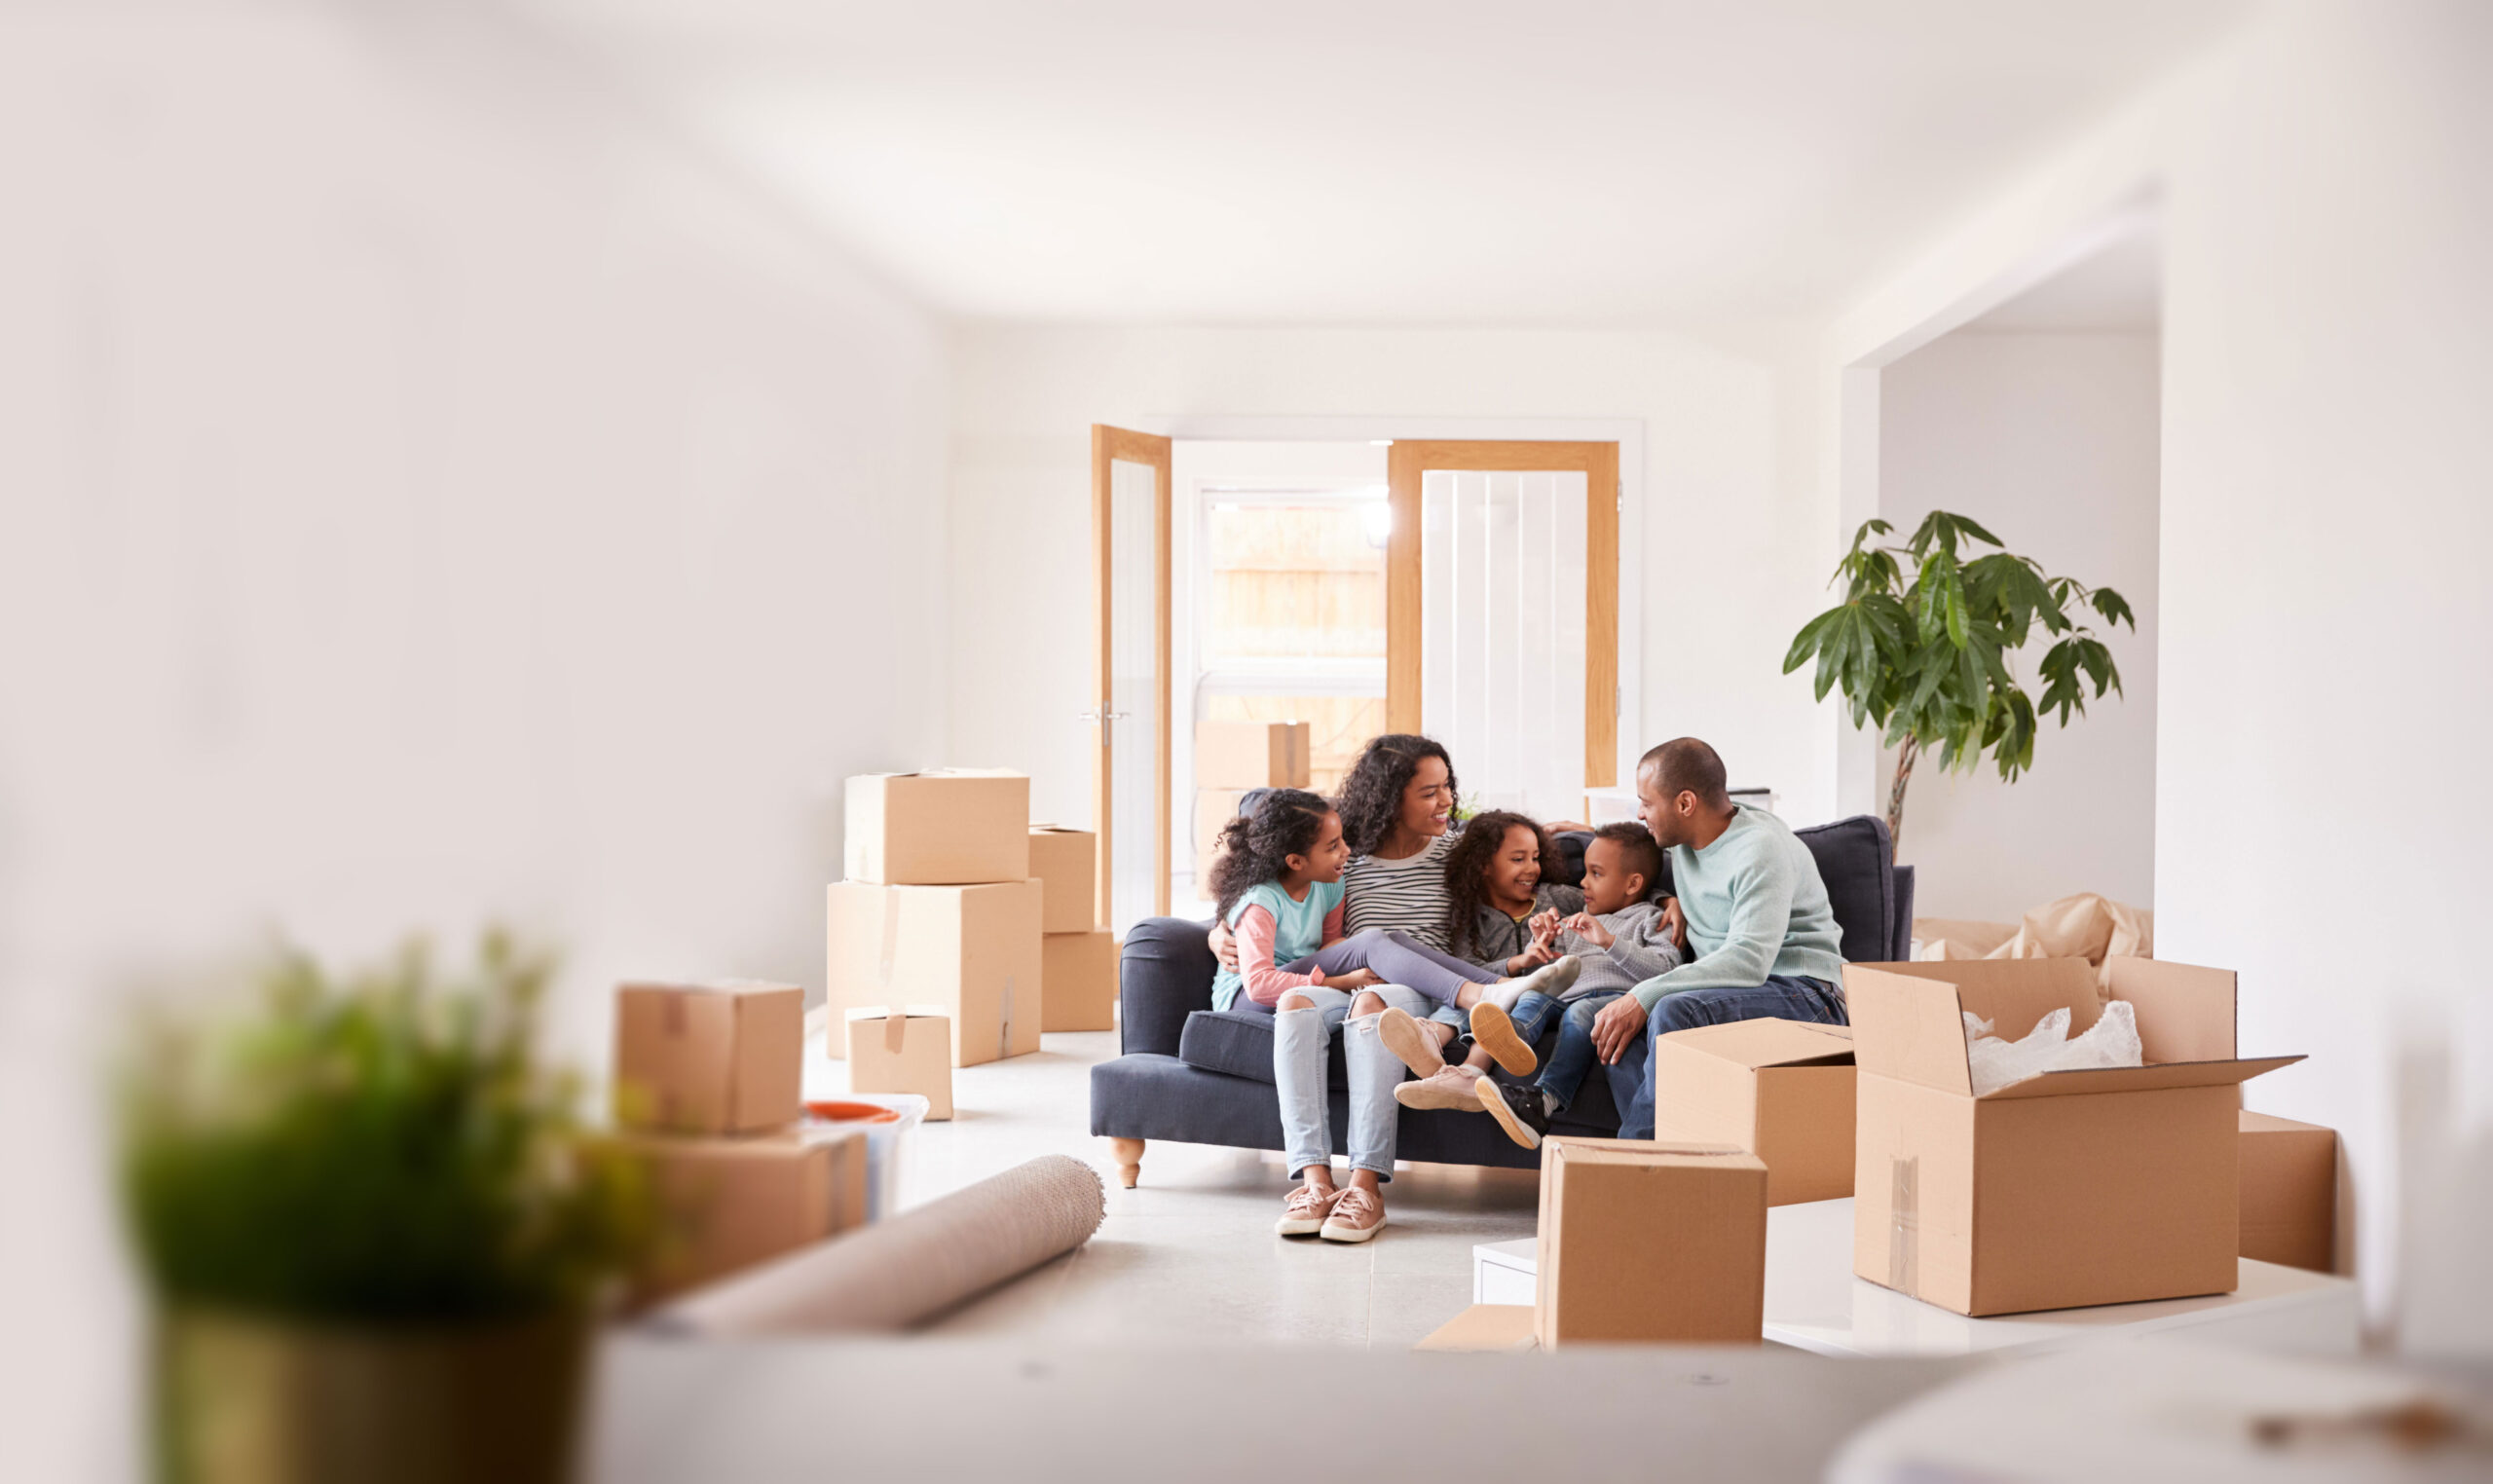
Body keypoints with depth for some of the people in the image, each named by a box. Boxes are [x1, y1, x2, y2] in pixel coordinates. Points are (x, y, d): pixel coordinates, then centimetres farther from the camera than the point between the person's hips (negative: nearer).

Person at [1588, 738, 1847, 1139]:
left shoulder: (1763, 848, -15)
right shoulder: (1683, 845, 12)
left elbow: (1749, 960, -27)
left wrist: (1644, 996, -31)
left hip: (1804, 994, -8)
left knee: (1673, 1012, -34)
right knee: (1614, 1021, -18)